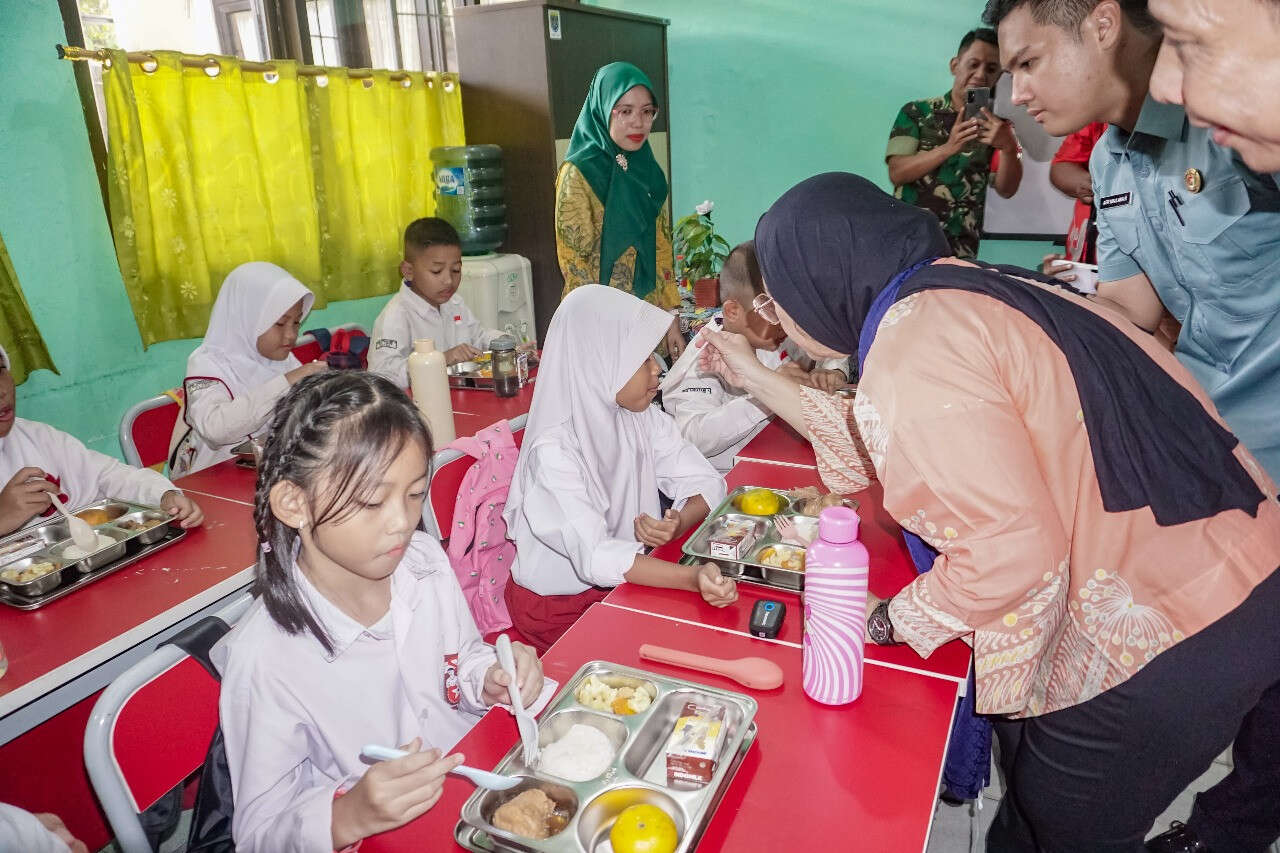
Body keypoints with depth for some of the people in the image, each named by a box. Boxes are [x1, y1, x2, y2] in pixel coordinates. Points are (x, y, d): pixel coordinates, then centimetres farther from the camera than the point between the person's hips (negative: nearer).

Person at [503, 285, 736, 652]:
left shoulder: (645, 419, -4)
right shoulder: (553, 449, -26)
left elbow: (706, 482, -4)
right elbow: (594, 556, -34)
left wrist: (679, 523, -27)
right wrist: (691, 577, -47)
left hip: (625, 579, 6)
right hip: (558, 607, -6)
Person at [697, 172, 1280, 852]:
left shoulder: (915, 347, -25)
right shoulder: (952, 291, 4)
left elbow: (1011, 551, -27)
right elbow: (880, 441, 16)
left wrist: (887, 621, -10)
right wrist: (753, 377, 20)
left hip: (1169, 638, -8)